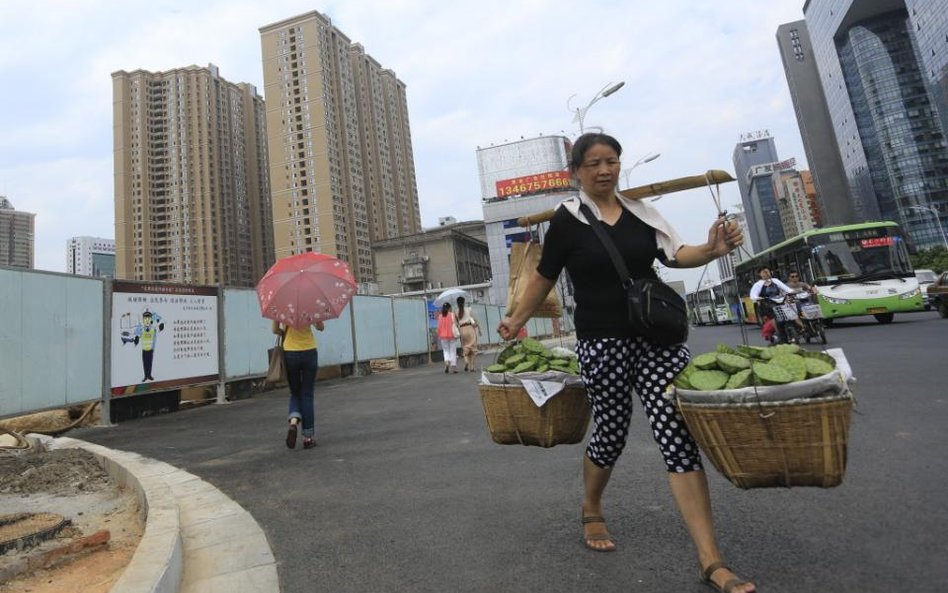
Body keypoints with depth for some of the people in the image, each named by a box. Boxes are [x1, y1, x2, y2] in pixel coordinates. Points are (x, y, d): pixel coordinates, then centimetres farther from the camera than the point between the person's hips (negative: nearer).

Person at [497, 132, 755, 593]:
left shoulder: (640, 211, 9)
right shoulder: (568, 218, -3)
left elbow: (675, 254, 11)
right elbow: (544, 276, 3)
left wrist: (712, 249, -8)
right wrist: (517, 320, 6)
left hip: (658, 336, 4)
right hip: (602, 342, -3)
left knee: (679, 438, -1)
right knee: (611, 434, 10)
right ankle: (592, 513, 40)